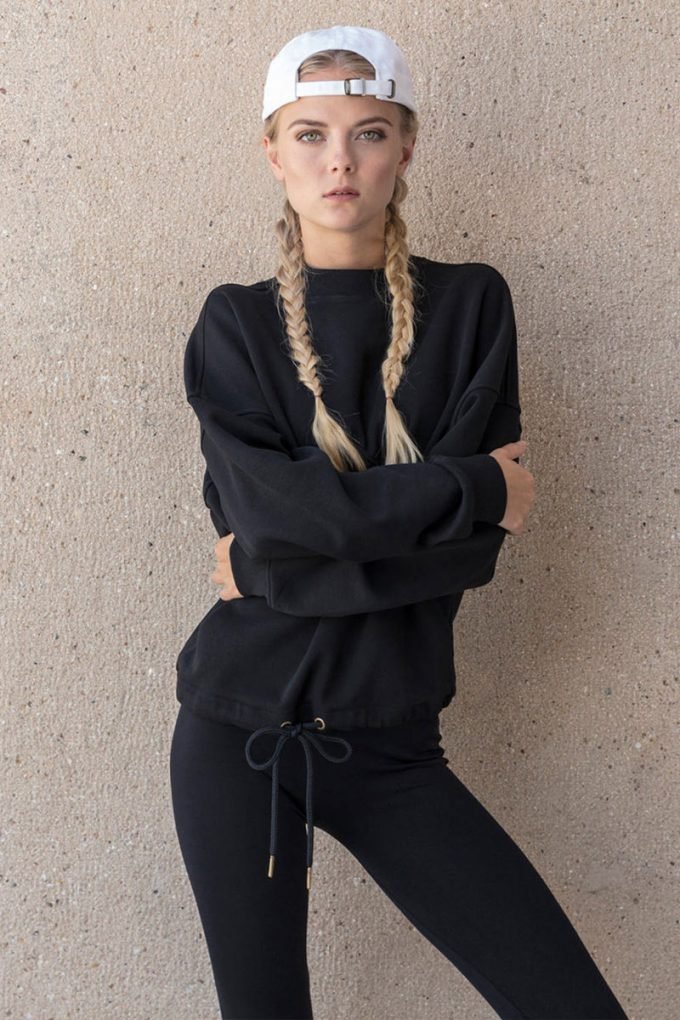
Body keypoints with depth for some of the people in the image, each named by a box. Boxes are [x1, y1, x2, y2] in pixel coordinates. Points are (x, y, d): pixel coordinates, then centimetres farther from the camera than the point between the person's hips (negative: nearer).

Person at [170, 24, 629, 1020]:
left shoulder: (471, 304, 0)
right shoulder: (235, 324, 0)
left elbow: (475, 548, -9)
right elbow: (272, 513, -15)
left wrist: (273, 568, -13)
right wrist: (470, 487, -11)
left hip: (390, 740, 1)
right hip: (241, 730, 0)